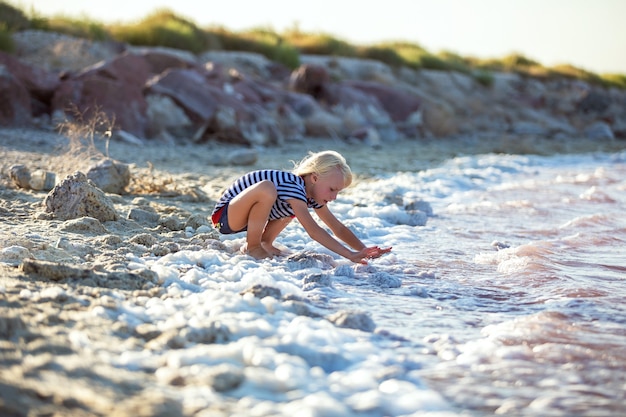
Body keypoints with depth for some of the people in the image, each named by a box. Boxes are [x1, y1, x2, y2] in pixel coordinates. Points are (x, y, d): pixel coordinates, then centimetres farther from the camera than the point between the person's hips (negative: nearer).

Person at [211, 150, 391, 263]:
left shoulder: (311, 194, -1)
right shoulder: (294, 187, -29)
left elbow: (338, 228, 3)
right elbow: (314, 231, -39)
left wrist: (365, 251, -11)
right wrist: (351, 255, -43)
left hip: (242, 218, 9)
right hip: (224, 215, -9)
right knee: (267, 188, -36)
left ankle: (265, 243, 12)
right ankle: (252, 246, -15)